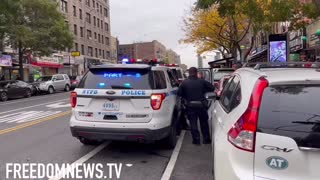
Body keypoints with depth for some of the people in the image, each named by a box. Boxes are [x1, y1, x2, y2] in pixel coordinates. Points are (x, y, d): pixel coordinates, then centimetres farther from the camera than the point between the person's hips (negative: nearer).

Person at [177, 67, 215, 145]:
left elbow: (179, 93, -4)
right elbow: (212, 88, -1)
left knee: (193, 123, 8)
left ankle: (196, 140, 9)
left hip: (190, 106, -1)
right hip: (201, 105, 1)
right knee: (204, 122, 16)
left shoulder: (184, 83, -5)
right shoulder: (202, 81, -4)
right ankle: (206, 139, 23)